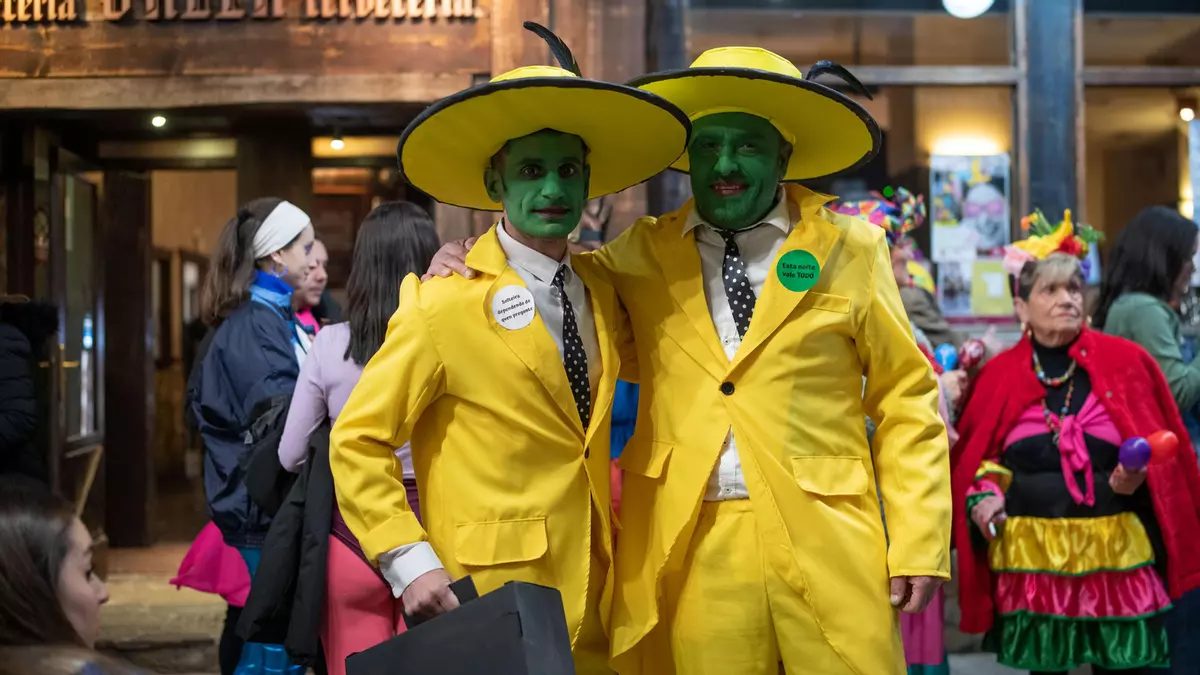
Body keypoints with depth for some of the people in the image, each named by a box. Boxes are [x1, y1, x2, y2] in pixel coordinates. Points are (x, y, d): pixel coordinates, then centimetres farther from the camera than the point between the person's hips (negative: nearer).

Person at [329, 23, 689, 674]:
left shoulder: (601, 292, 8)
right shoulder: (444, 304, -11)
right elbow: (357, 442, -10)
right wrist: (411, 565, -18)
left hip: (591, 599, 6)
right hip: (490, 604, -6)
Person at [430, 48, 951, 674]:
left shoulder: (850, 248, 4)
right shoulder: (642, 254, 8)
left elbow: (905, 399, 6)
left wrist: (918, 543, -1)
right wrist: (467, 266, 2)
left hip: (827, 545, -1)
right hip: (688, 550, 1)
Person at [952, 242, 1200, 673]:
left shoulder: (1125, 361, 1)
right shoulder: (999, 373, 2)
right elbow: (976, 458, 9)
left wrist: (1138, 476, -14)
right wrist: (984, 496, -9)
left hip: (1116, 555, 0)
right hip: (1031, 556, 1)